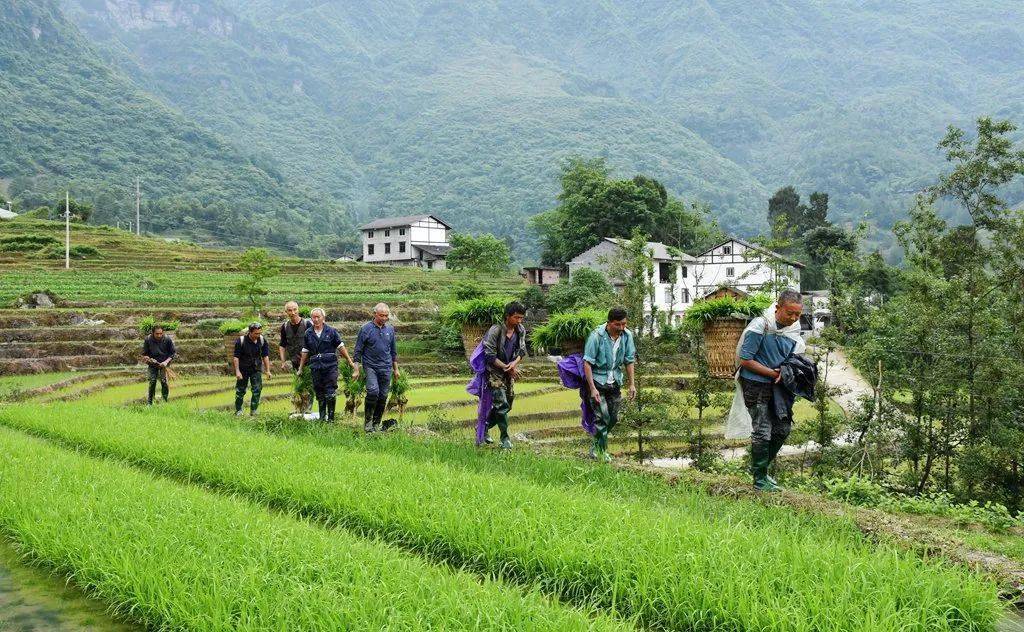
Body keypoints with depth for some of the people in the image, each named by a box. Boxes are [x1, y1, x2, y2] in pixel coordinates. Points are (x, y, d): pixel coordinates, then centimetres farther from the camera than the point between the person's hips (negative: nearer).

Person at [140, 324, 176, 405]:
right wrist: (146, 358, -20)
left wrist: (166, 362, -18)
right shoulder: (148, 340, -10)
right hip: (152, 363, 1)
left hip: (164, 363, -1)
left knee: (164, 381, -14)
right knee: (152, 381, -9)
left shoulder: (167, 339, -13)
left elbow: (173, 353, -5)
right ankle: (149, 402, 2)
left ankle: (165, 400, -1)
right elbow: (144, 353, 2)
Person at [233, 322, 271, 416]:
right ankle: (238, 410, 19)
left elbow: (265, 356, 0)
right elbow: (236, 357, -13)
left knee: (257, 390, -3)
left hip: (256, 369, 2)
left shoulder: (262, 340, -8)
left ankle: (253, 411, 8)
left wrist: (268, 370, -3)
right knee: (240, 390, 6)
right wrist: (237, 371, -17)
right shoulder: (241, 340, -17)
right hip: (243, 369, -2)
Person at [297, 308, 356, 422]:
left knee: (330, 394, -9)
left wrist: (351, 362, -1)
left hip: (330, 366, -3)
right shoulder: (308, 333, 9)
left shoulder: (331, 331, 1)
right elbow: (305, 352, 15)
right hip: (316, 367, 3)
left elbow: (341, 347, 3)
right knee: (319, 394, 7)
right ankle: (322, 417, 17)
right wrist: (300, 368, 16)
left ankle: (331, 417, 2)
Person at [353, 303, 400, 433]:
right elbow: (358, 351, 0)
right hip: (370, 366, -4)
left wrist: (396, 369, 18)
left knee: (383, 396, 4)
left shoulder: (390, 329, 10)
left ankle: (376, 423, 17)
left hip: (386, 368, 4)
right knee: (373, 391, -23)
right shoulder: (366, 329, -3)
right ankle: (367, 420, -8)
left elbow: (394, 351, 19)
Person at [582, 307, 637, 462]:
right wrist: (592, 388, -21)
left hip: (615, 382, 5)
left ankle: (597, 445, 26)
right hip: (598, 380, -5)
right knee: (602, 417, -10)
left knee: (613, 418, 8)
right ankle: (600, 451, 3)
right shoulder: (596, 336, -21)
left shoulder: (627, 336, -5)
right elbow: (587, 363, -18)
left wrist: (632, 384, 1)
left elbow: (629, 361, 6)